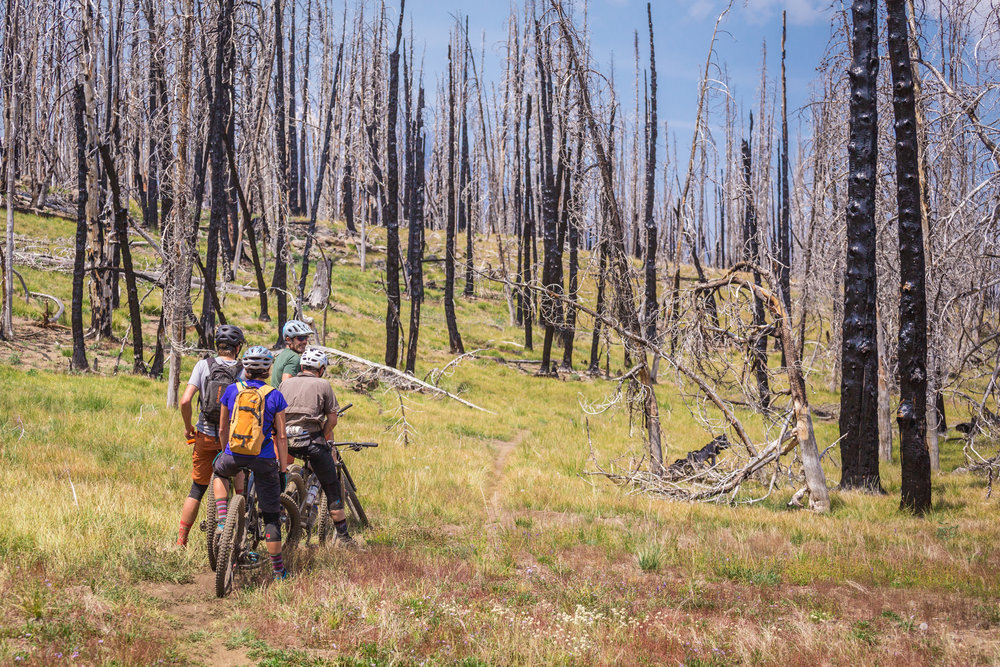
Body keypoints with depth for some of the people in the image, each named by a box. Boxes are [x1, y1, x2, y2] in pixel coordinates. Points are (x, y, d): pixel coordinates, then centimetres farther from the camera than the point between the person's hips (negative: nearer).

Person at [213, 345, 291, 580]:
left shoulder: (231, 390, 4)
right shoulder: (275, 396, -2)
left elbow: (222, 430, 13)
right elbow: (280, 438, -1)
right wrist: (283, 470, 7)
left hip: (234, 456, 1)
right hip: (264, 460, -1)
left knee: (219, 470, 37)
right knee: (271, 516, 9)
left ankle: (222, 521, 17)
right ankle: (278, 569, 11)